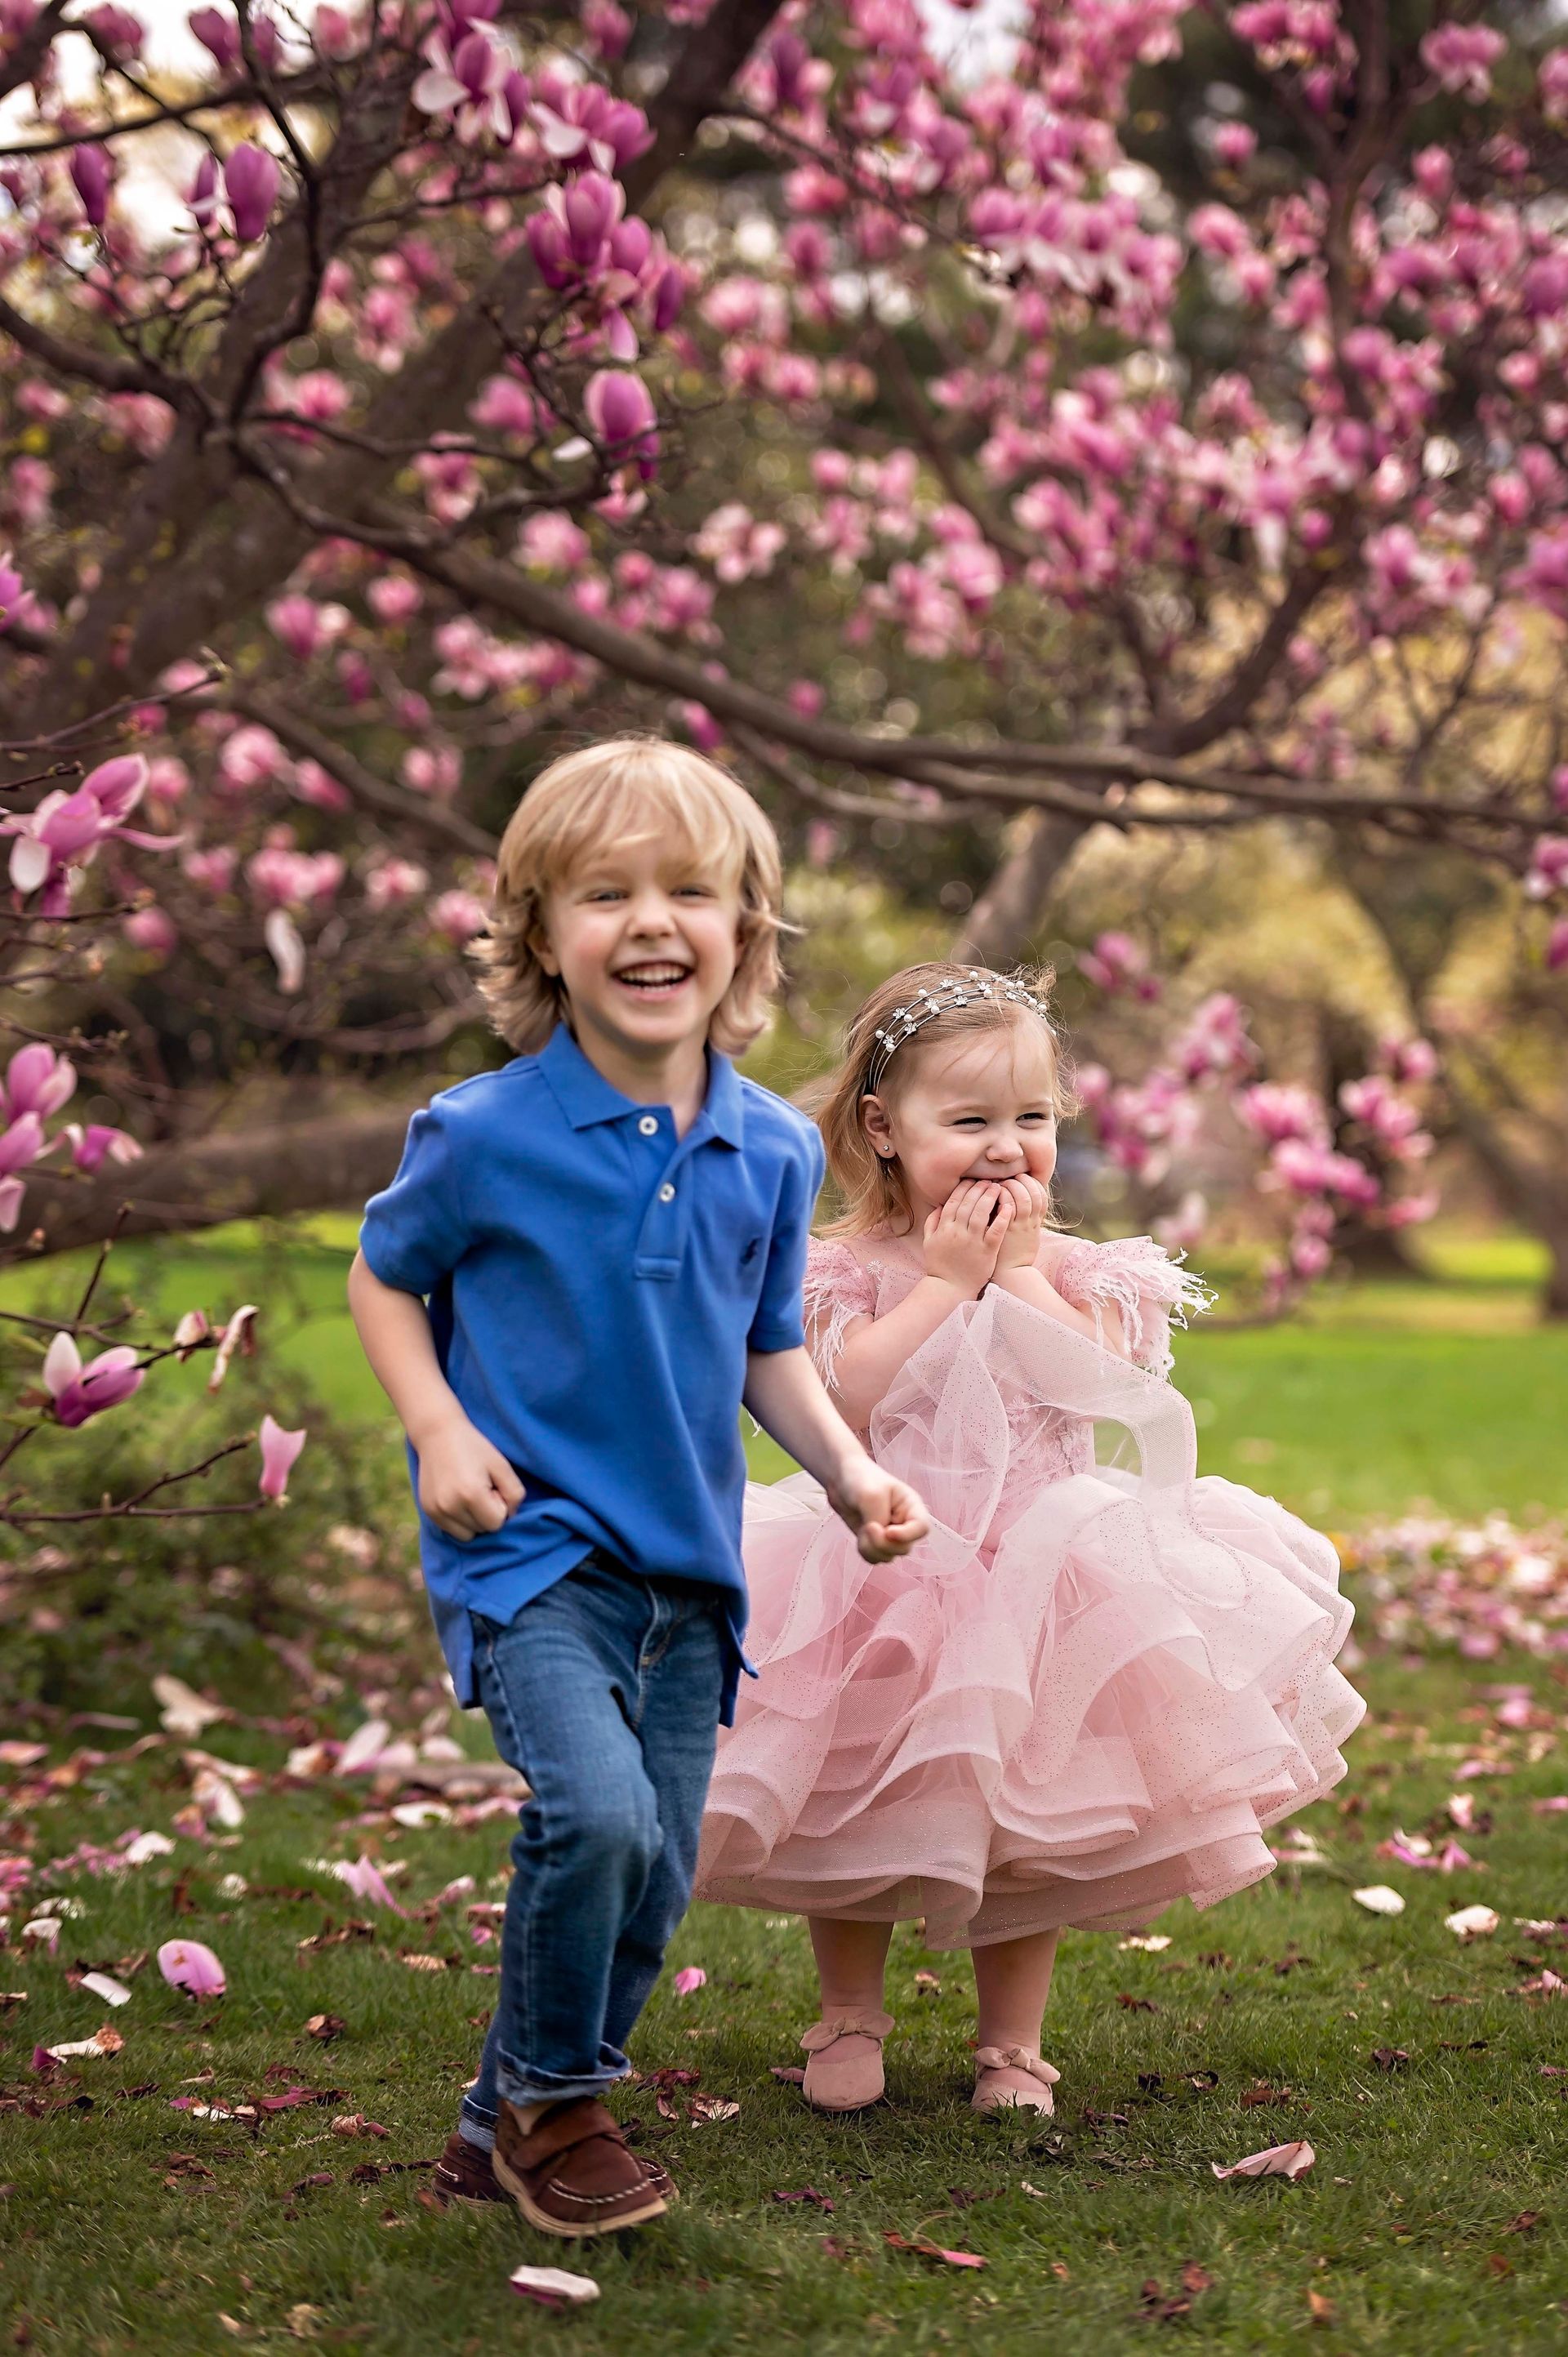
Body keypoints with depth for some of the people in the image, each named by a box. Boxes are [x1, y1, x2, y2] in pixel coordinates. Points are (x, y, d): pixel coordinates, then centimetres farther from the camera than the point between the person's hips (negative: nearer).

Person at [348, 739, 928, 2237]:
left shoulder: (773, 1152, 2)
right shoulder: (484, 1136, -11)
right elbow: (382, 1275, 4)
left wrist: (850, 1472, 0)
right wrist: (439, 1431, -10)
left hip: (688, 1563, 5)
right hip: (527, 1545, -5)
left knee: (655, 1887, 8)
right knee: (596, 1813, -25)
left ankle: (501, 2132, 30)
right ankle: (549, 2098, 2)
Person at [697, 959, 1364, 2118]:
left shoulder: (1073, 1271, 2)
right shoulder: (845, 1266, -5)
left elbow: (1096, 1390, -14)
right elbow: (847, 1396, -21)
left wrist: (1018, 1272, -13)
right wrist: (947, 1277, -17)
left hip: (1037, 1572, 1)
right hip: (883, 1567, -1)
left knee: (1029, 1834, 6)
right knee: (855, 1820, 7)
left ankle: (1013, 2045, 22)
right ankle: (849, 2020, 28)